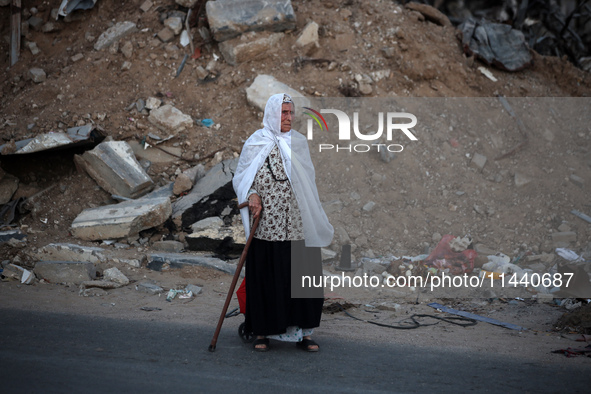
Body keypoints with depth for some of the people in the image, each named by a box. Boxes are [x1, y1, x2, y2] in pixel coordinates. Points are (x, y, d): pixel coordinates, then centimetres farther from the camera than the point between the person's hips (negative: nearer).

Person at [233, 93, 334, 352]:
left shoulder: (299, 143, 9)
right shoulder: (256, 143, 1)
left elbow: (309, 181, 14)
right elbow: (241, 177, 5)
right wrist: (252, 195, -16)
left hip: (297, 227, 2)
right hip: (265, 227, -2)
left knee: (301, 277, 2)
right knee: (265, 279, 2)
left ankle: (303, 332, 12)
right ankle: (262, 332, 14)